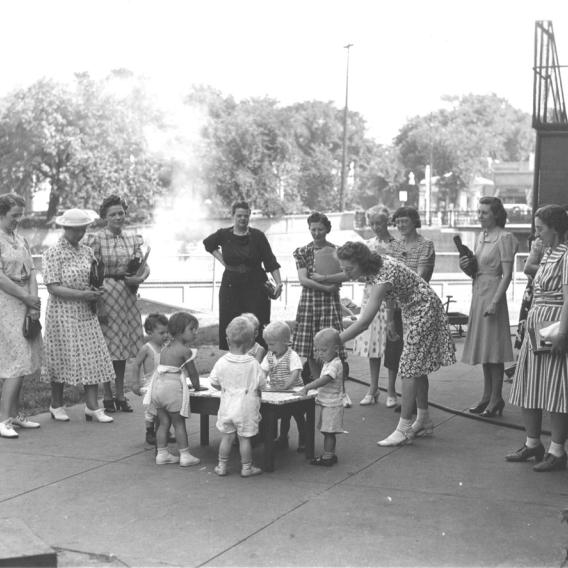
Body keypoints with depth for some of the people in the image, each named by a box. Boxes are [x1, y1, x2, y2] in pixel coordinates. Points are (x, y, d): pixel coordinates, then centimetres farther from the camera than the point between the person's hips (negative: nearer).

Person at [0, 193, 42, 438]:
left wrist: (34, 301, -4)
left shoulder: (20, 240, 15)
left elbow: (31, 272, 10)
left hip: (25, 305, 8)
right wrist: (27, 298, -12)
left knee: (23, 362, 9)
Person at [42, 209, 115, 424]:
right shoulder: (53, 253, -9)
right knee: (62, 358, 2)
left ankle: (92, 407, 5)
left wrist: (97, 293, -3)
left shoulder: (86, 251, 10)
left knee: (93, 358, 0)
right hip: (62, 313, -6)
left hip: (86, 313, 6)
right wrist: (82, 295, -22)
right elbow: (53, 287, -15)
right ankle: (56, 405, 18)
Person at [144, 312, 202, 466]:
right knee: (179, 423, 1)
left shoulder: (165, 349, 16)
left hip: (158, 385, 7)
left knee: (163, 422, 13)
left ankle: (162, 454, 15)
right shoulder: (185, 350, -6)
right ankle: (185, 455, 5)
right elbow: (192, 372, 0)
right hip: (173, 387, -7)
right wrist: (197, 386, 17)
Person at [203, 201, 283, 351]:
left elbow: (271, 261, -4)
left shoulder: (257, 236, -4)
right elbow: (208, 244, 23)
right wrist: (221, 260, 10)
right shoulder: (224, 235, 1)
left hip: (255, 285, -2)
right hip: (231, 285, 2)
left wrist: (278, 283, -14)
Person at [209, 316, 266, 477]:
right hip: (246, 408, -2)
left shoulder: (221, 362, -7)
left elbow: (214, 383, 2)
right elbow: (259, 385, -4)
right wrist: (257, 395, 16)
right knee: (245, 438, 6)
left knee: (226, 437, 12)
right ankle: (246, 467, 15)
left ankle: (222, 466, 20)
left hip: (227, 407, 2)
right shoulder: (253, 364, -12)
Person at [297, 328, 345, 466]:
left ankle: (327, 457, 0)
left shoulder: (335, 364, -20)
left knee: (329, 432, -4)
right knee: (329, 432, 16)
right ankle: (331, 454, 24)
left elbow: (324, 380, -32)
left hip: (332, 404, -10)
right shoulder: (327, 362, 12)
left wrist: (306, 387, -36)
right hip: (326, 403, 10)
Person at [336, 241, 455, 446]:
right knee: (417, 366, 14)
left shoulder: (384, 275, -34)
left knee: (411, 366, -11)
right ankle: (423, 421, 24)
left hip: (424, 310, -10)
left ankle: (404, 429, -10)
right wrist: (389, 318, 14)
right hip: (410, 311, 10)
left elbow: (364, 322, -38)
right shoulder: (374, 266, -8)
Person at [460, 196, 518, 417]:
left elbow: (507, 274, -16)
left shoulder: (504, 238, -11)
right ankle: (487, 396, 19)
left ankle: (496, 399, 2)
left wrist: (495, 301, -22)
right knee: (482, 347, 12)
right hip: (477, 292, 8)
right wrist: (466, 265, 0)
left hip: (492, 291, -8)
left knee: (493, 349, -5)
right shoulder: (481, 237, 13)